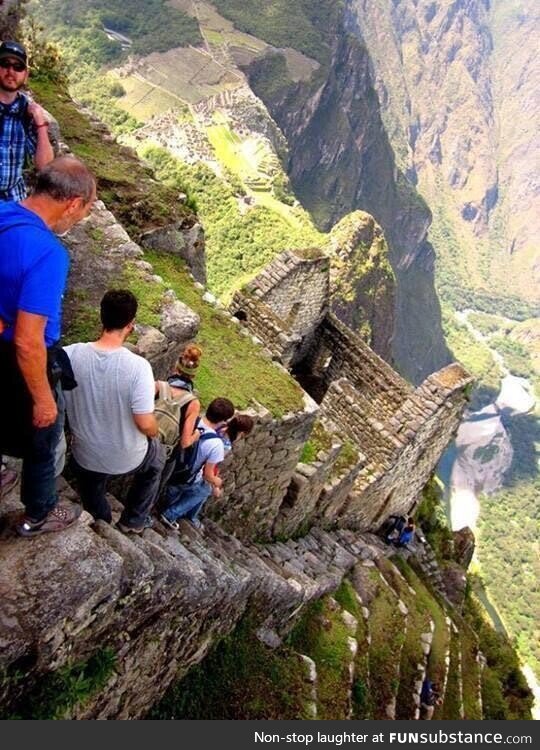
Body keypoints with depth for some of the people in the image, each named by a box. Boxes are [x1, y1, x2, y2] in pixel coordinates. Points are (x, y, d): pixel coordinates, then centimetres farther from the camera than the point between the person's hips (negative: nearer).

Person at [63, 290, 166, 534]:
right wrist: (155, 432, -2)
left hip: (84, 457, 2)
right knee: (156, 458, 35)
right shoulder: (138, 366, -29)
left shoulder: (70, 355, -20)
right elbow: (146, 424, -25)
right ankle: (133, 521, 42)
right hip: (127, 459, -2)